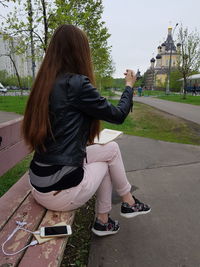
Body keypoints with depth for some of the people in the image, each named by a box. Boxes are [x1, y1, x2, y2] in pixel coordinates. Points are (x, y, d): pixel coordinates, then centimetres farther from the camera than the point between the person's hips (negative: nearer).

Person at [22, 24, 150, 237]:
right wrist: (129, 85, 10)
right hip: (60, 192, -7)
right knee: (104, 162, 17)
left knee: (112, 148, 16)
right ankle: (128, 203, 39)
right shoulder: (76, 83, -19)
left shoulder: (46, 83, 5)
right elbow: (118, 115, -6)